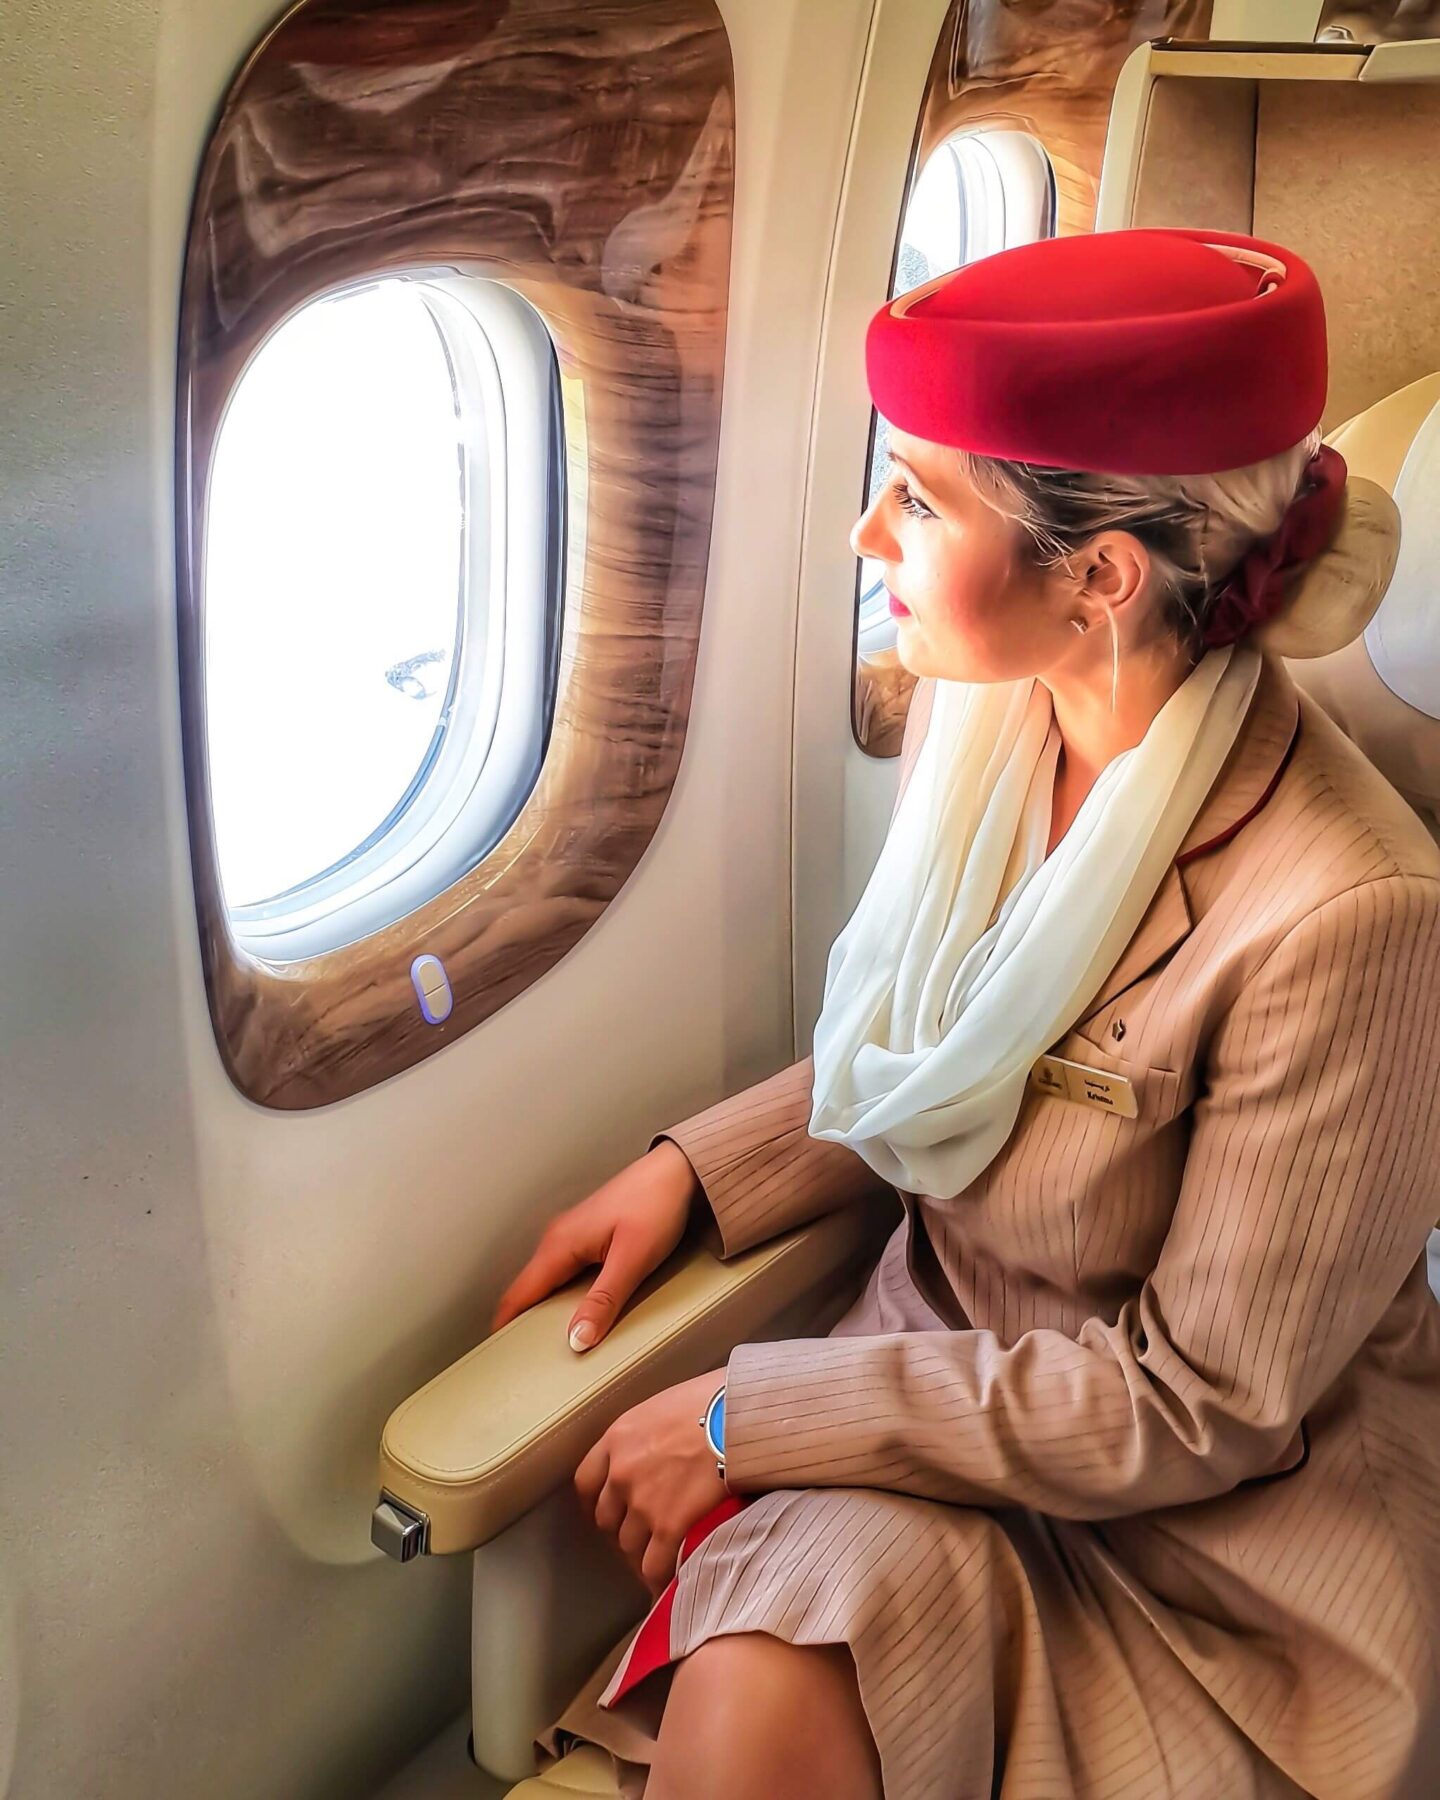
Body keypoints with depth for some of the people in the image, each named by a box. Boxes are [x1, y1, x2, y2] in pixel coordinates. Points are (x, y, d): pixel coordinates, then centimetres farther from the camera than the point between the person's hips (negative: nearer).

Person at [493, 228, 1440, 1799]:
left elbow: (1198, 1406, -19)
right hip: (951, 1355, 5)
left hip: (1212, 1510, -4)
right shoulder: (976, 714, -6)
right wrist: (692, 1170, -3)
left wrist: (747, 1417, -17)